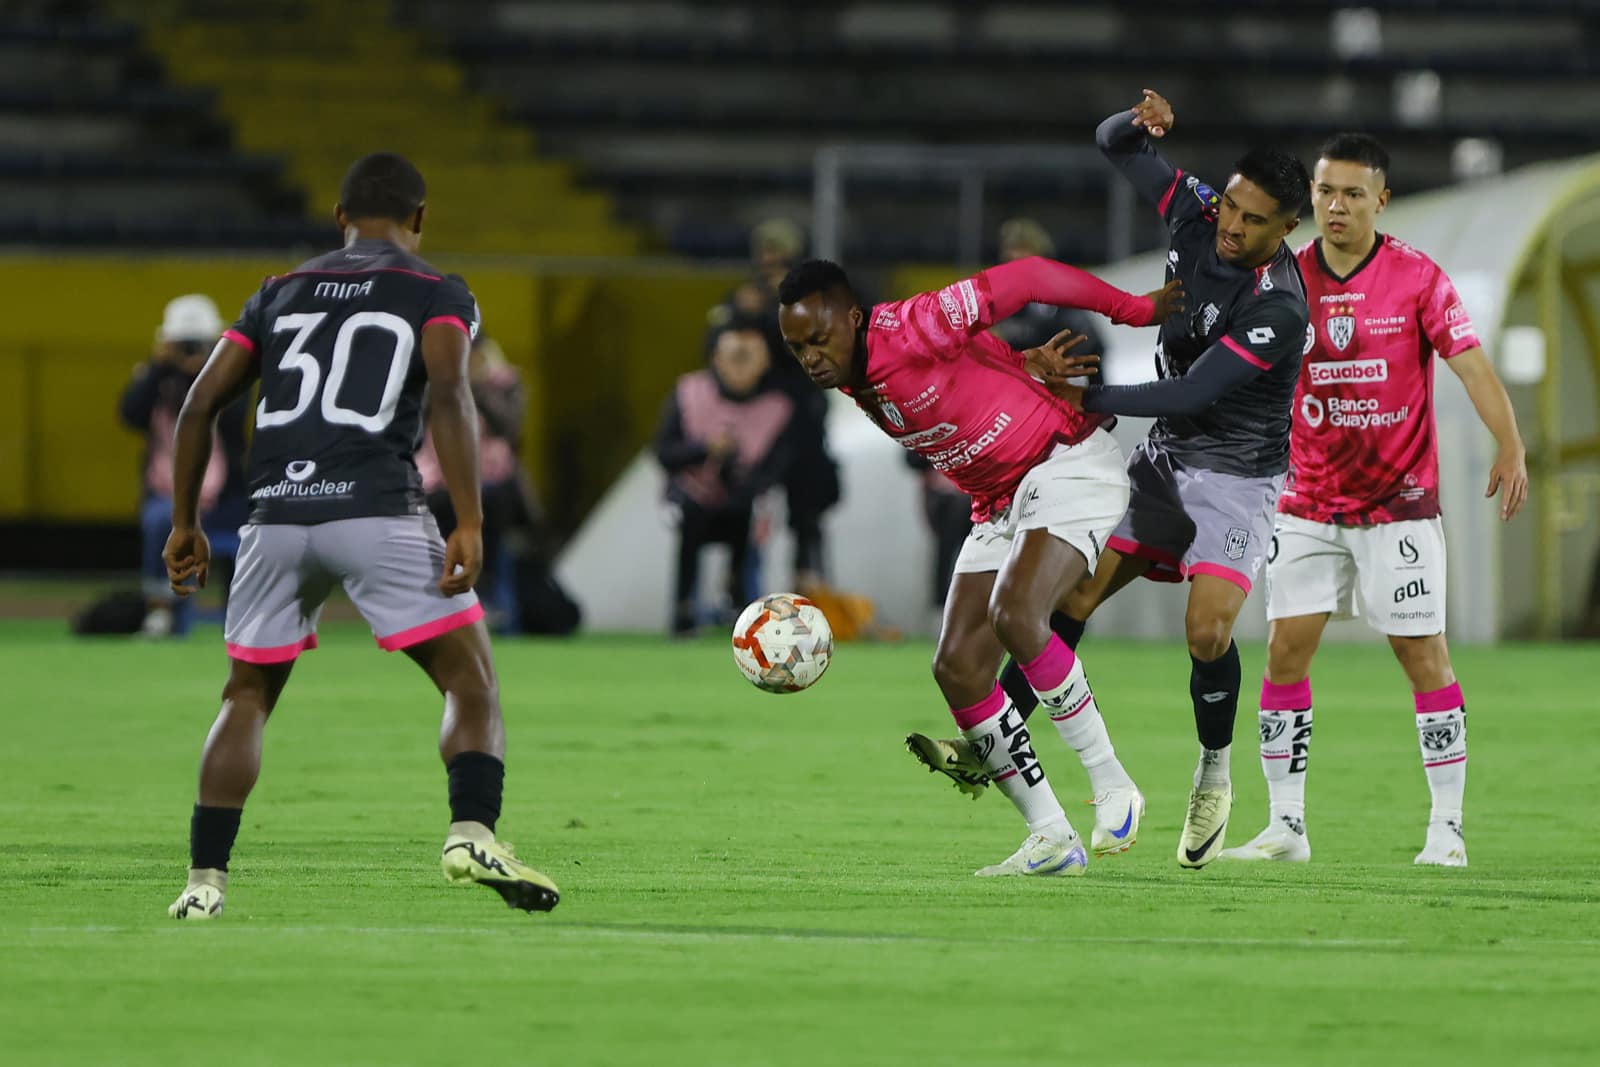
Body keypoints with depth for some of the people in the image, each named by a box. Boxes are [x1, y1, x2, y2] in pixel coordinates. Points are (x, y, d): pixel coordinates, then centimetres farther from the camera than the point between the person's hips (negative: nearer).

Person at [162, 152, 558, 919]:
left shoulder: (280, 293, 21)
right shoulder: (437, 294, 9)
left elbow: (200, 404, 15)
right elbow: (448, 395, -9)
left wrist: (184, 524, 22)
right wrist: (469, 523, -14)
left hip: (277, 513, 4)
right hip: (379, 510, -4)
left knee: (246, 700, 18)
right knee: (471, 682, 3)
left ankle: (204, 881, 10)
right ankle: (473, 834, -20)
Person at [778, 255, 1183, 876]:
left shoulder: (910, 332, -23)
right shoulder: (853, 385, 2)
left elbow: (1024, 280, -17)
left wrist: (1134, 310, -9)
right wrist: (1024, 364, 0)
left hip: (1069, 466, -9)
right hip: (1001, 500, 9)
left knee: (1014, 616, -30)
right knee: (956, 666, -4)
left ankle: (1111, 784, -17)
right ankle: (1050, 837, -1)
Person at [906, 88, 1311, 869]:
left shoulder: (1279, 309, -26)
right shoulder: (1195, 215, -6)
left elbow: (1192, 395, -29)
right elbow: (1114, 145, 5)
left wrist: (1089, 400, -27)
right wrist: (1140, 123, -18)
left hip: (1236, 477, -6)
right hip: (1165, 456, 6)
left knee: (1206, 629, -20)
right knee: (1075, 592, -6)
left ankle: (1214, 778, 4)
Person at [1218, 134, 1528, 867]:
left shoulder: (1418, 279, -6)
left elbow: (1471, 365, -12)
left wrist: (1510, 449, -25)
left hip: (1398, 504, -3)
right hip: (1308, 502, 3)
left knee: (1423, 656, -5)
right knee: (1286, 650, -4)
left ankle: (1447, 828, 1)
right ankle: (1285, 825, 2)